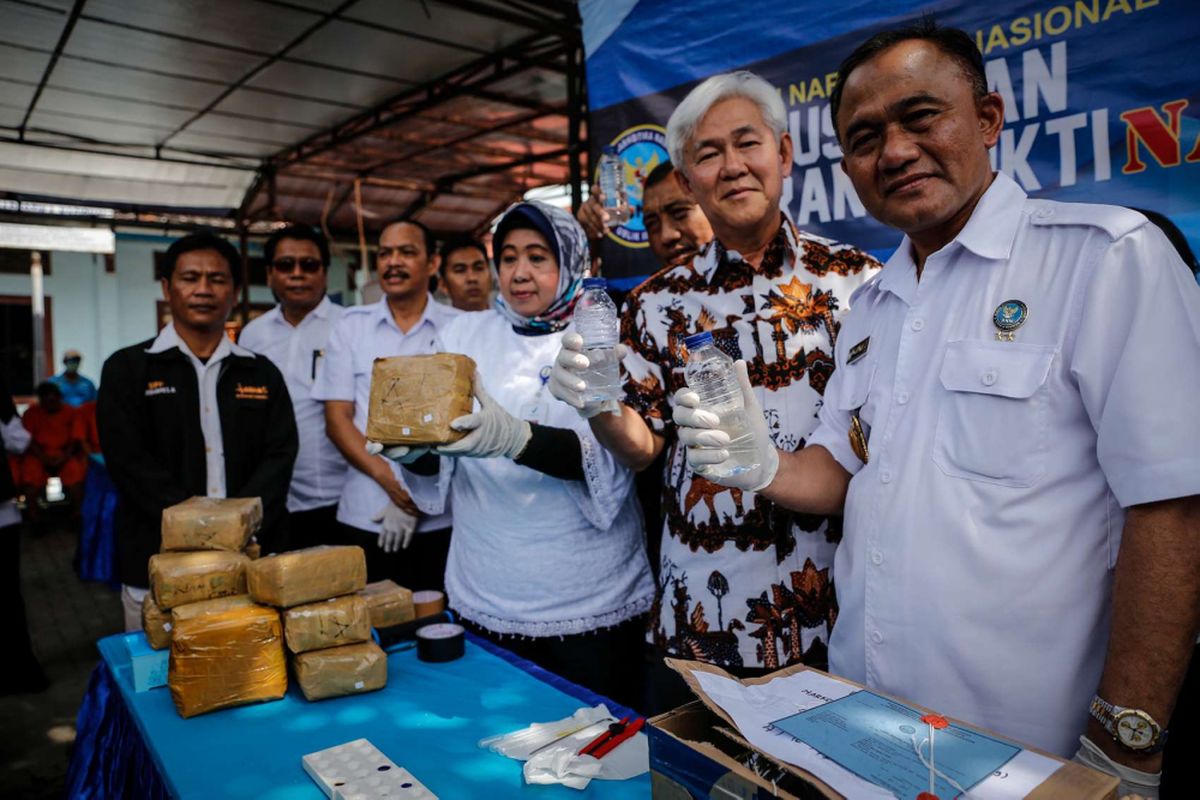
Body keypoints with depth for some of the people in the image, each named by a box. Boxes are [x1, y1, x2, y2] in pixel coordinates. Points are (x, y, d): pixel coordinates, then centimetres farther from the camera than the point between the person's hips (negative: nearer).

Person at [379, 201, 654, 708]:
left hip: (590, 603, -2)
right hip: (483, 595, 3)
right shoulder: (464, 334, 5)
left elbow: (609, 457, -19)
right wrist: (413, 447, -21)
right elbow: (436, 471, 2)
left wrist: (515, 439, -35)